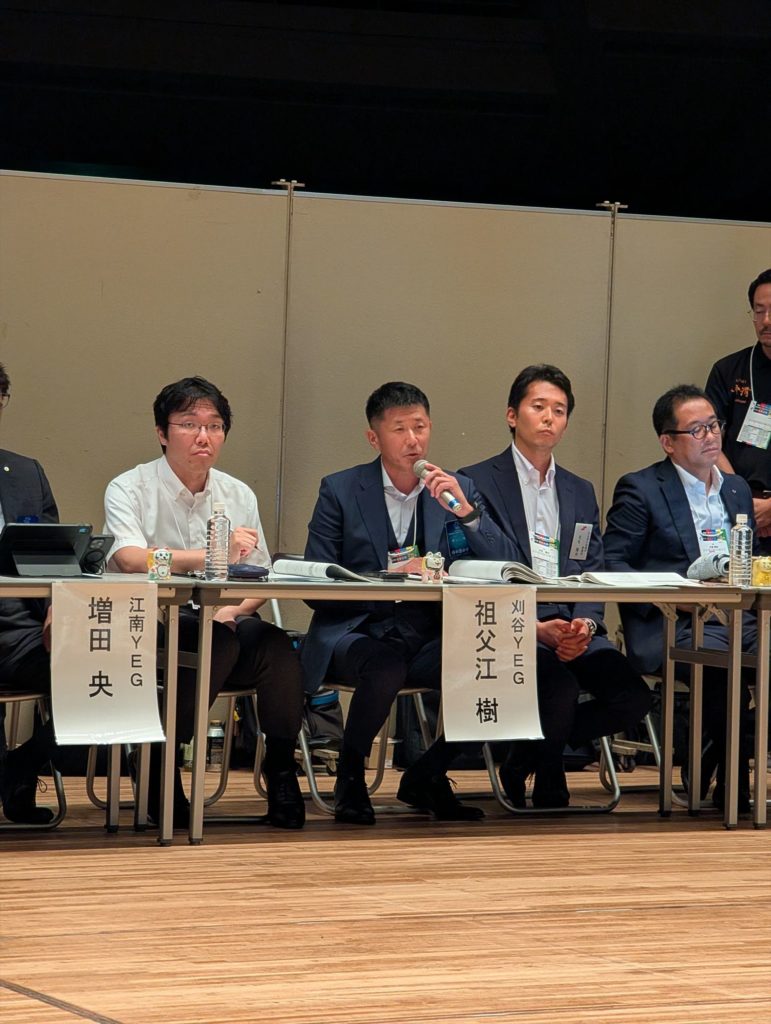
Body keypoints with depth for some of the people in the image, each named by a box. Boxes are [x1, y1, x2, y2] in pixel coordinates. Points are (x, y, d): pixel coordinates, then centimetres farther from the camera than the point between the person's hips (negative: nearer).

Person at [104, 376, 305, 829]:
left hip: (223, 628, 4)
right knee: (214, 640, -34)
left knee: (275, 642, -27)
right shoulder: (130, 489, 0)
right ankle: (160, 764, -19)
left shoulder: (239, 495, 15)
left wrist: (234, 610, -9)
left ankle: (280, 768, -15)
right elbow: (130, 559, -19)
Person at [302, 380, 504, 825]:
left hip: (431, 638, 3)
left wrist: (467, 512, -14)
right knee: (386, 670, -37)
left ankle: (427, 778, 0)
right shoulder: (340, 491, 4)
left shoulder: (456, 490, 11)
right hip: (357, 633, -3)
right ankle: (350, 779, -6)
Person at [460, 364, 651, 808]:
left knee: (633, 696, -21)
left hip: (572, 628, 5)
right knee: (560, 684, -34)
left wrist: (585, 623, -11)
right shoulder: (475, 484, 4)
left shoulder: (581, 492, 21)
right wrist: (535, 629, -17)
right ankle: (549, 792, -6)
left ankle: (524, 757, 3)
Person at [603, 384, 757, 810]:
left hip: (740, 617, 5)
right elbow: (611, 564, -2)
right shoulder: (640, 490, 5)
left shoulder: (737, 489, 24)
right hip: (676, 627, -5)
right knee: (724, 665, -35)